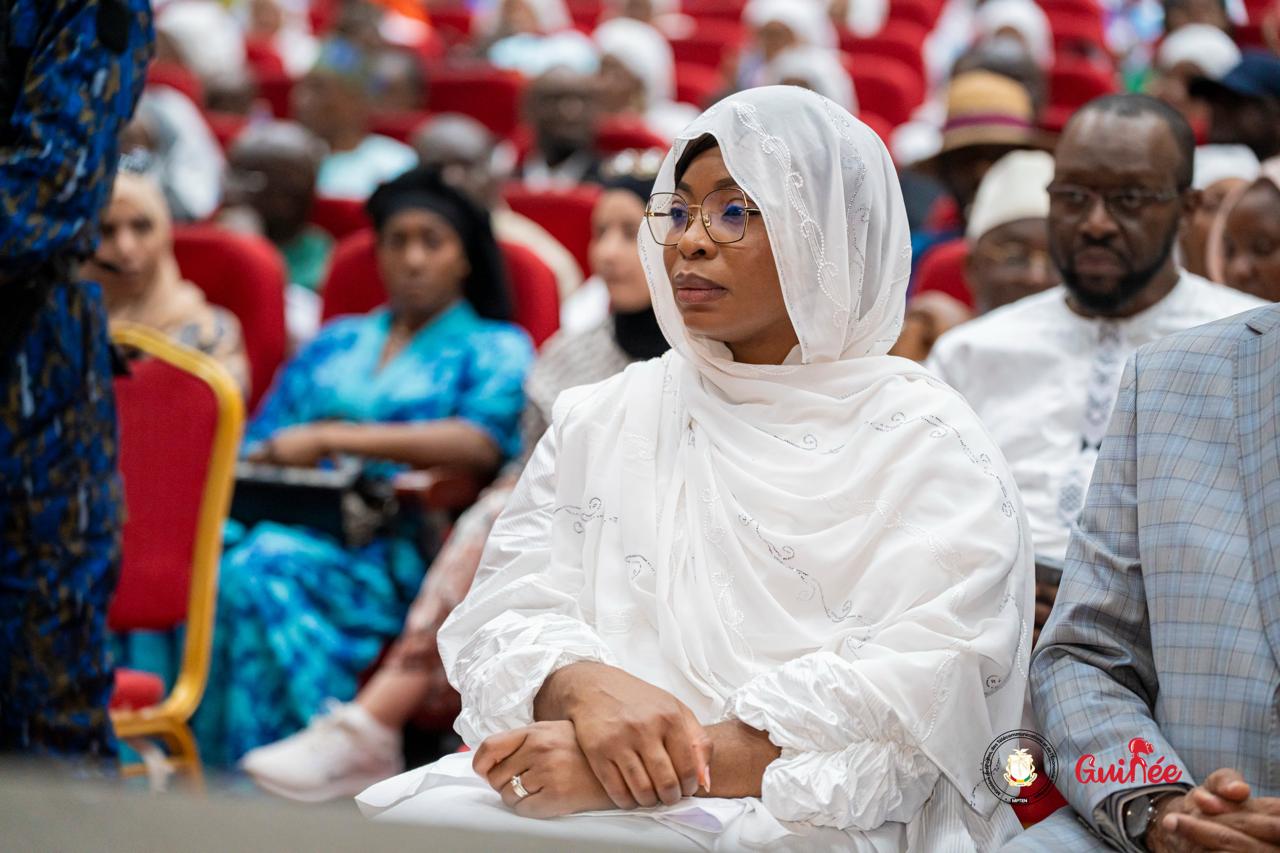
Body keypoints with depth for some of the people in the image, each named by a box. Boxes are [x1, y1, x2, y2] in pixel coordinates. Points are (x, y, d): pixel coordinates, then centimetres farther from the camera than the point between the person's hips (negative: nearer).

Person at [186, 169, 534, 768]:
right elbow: (257, 446, 21)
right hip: (290, 525, 4)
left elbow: (481, 444, -8)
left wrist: (332, 438, -12)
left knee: (264, 567, -34)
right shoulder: (334, 344, 29)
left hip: (398, 553, -4)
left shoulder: (495, 349, 14)